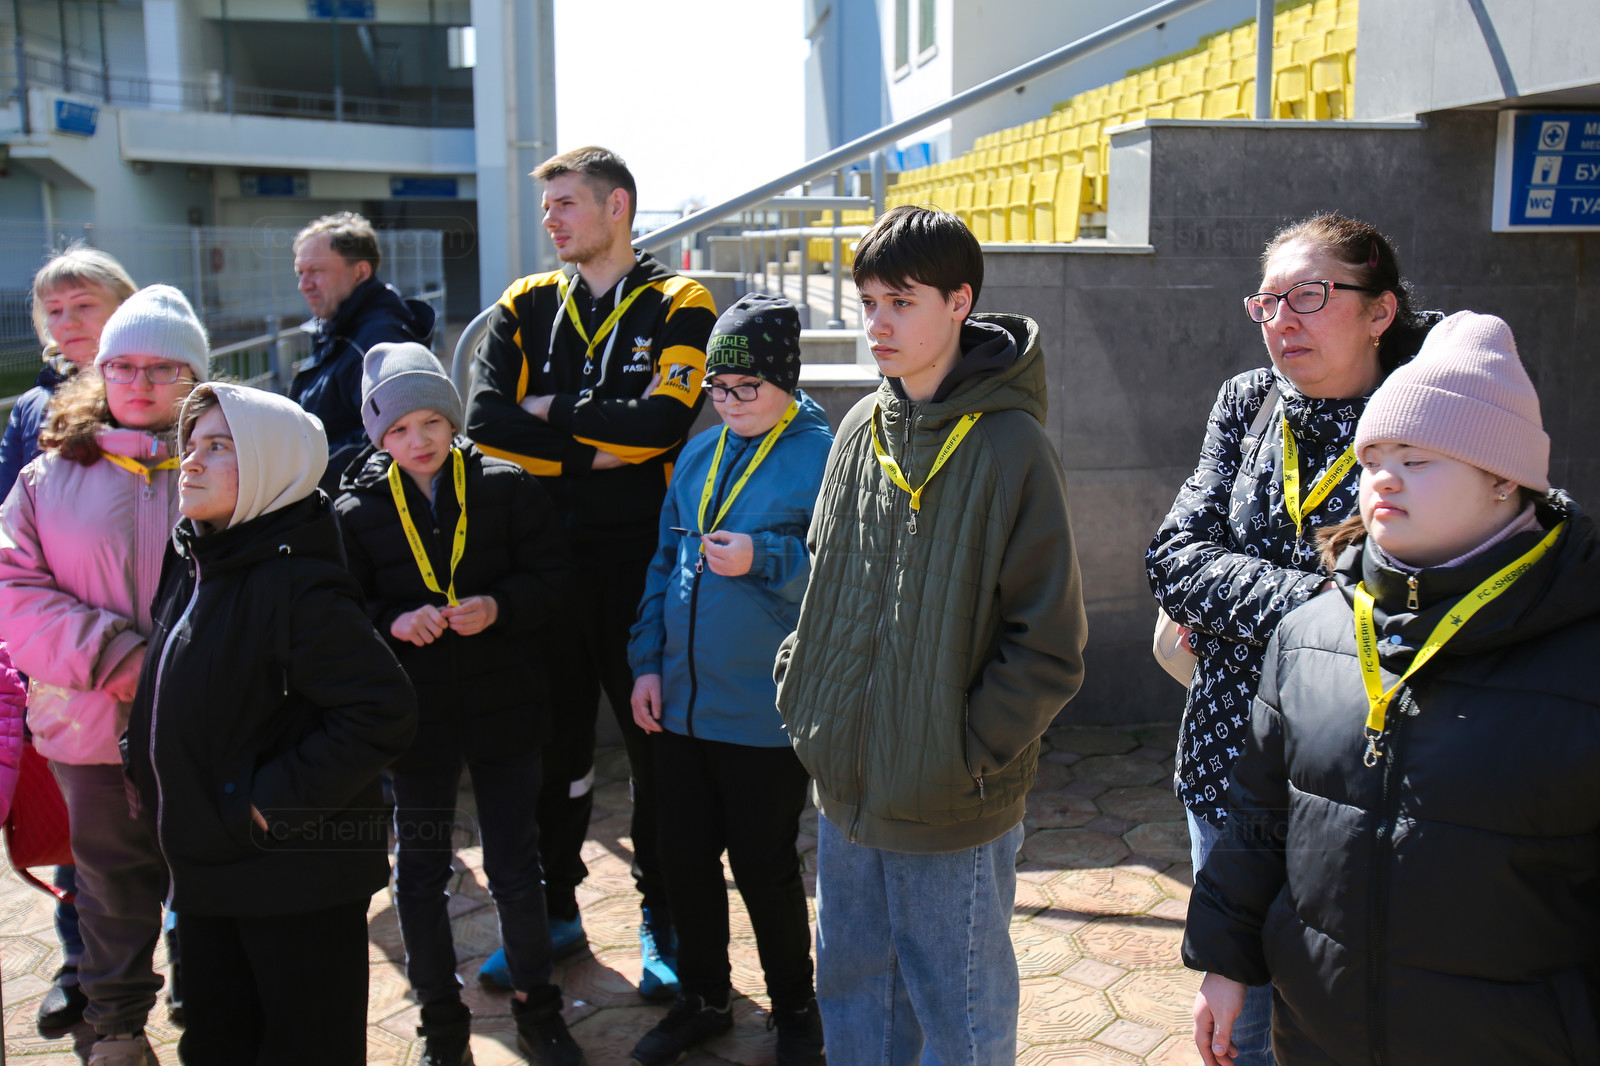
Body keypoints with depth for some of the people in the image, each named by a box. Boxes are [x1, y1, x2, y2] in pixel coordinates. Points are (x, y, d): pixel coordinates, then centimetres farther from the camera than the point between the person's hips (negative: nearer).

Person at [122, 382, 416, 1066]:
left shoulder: (296, 585, -22)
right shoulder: (190, 563, 6)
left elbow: (381, 714, -28)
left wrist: (272, 799, -23)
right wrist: (141, 762, 11)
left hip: (298, 881, -8)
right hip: (204, 868, 9)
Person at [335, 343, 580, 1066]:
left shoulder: (506, 487, -2)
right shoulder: (356, 510, -1)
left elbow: (551, 580, -2)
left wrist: (497, 607, -20)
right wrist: (392, 622, -20)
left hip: (503, 707, -1)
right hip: (414, 713, 1)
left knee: (516, 869, 9)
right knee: (420, 871, 13)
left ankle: (536, 1006, 30)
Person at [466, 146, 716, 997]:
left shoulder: (679, 307, -1)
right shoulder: (526, 306, 10)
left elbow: (659, 424, -17)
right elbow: (484, 422, -4)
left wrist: (551, 410, -7)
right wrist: (596, 450, -13)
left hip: (642, 555, -3)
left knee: (654, 738, 6)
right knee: (551, 736, 13)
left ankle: (662, 919, 23)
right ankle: (554, 909, 29)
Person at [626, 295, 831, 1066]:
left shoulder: (821, 455, -10)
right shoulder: (698, 454, 8)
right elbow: (665, 560, 13)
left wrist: (762, 558, -28)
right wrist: (647, 662, 8)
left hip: (764, 714, -6)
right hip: (681, 705, 6)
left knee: (765, 870, 8)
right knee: (684, 860, 16)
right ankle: (703, 997, 38)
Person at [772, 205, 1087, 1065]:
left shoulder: (1010, 446, -15)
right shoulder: (861, 430, 5)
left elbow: (1048, 647, -14)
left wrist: (968, 753, -15)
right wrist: (801, 692, 6)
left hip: (953, 813, -6)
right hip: (845, 792, 6)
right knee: (852, 994, 22)